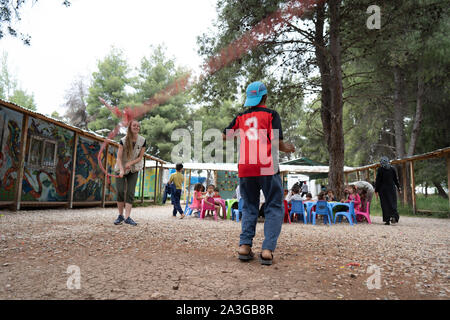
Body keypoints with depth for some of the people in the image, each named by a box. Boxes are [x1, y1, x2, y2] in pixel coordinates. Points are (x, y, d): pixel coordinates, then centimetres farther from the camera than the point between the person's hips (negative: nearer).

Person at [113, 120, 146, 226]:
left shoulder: (142, 141, -6)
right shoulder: (123, 141, -13)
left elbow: (140, 157, -3)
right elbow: (119, 157, -16)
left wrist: (130, 163, -21)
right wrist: (121, 169, -32)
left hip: (134, 170, 1)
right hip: (121, 169, -1)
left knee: (130, 193, -7)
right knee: (120, 192, -8)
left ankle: (127, 217, -9)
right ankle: (120, 216, 7)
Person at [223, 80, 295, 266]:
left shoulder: (241, 117, 14)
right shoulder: (271, 114, 3)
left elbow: (225, 136, 22)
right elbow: (277, 142, -7)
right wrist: (287, 149, 14)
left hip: (245, 168, 4)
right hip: (266, 167, -3)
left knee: (249, 207, 16)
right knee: (274, 208, 6)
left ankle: (244, 246, 4)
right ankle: (267, 250, -4)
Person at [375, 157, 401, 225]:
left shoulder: (380, 169, -7)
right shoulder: (392, 169, 1)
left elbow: (378, 181, -7)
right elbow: (396, 179, 5)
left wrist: (376, 190, -2)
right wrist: (398, 188, 12)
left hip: (383, 189, -2)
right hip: (392, 188, 2)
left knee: (385, 204, 2)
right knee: (392, 203, 9)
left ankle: (387, 220, 2)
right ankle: (394, 216, -11)